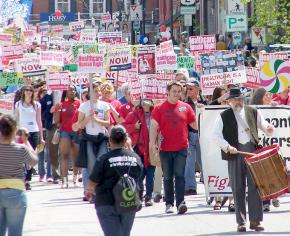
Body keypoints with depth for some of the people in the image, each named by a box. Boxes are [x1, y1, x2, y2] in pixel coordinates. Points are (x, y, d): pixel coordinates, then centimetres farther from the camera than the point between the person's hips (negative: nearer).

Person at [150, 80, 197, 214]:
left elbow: (194, 125, 15)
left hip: (182, 148, 0)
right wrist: (153, 143, -11)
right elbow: (154, 126, -1)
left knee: (179, 175, -10)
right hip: (165, 148, 0)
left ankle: (180, 202, -16)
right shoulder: (160, 108, 3)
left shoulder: (185, 107, 7)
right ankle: (169, 203, 16)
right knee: (167, 177, 7)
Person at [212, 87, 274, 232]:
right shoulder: (224, 117, 6)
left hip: (252, 151, 1)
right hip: (235, 153, -1)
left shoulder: (253, 112, 13)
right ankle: (241, 222, 7)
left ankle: (255, 221, 3)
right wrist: (228, 147, -14)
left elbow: (263, 124, 16)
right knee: (238, 189, 1)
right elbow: (217, 136, 0)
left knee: (255, 186, -3)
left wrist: (268, 129, -7)